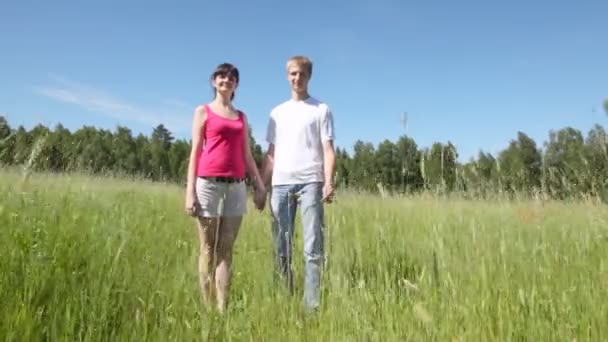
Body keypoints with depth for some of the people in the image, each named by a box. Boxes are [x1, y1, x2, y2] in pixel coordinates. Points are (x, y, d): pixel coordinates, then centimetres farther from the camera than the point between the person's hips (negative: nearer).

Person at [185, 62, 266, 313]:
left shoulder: (241, 117, 18)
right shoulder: (203, 111, 8)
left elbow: (246, 155, 16)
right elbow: (195, 152, 1)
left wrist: (260, 184, 7)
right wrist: (190, 190, -7)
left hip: (236, 186, 3)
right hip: (208, 184, -3)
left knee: (226, 250, 3)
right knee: (207, 249, 2)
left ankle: (223, 309, 6)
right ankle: (208, 309, 9)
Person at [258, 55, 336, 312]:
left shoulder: (321, 109, 9)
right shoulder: (277, 113, 19)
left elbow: (328, 150, 2)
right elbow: (271, 154, 17)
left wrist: (328, 182, -13)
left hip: (310, 183, -3)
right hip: (280, 184, 3)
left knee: (313, 248, -5)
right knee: (281, 249, 5)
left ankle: (311, 306, 1)